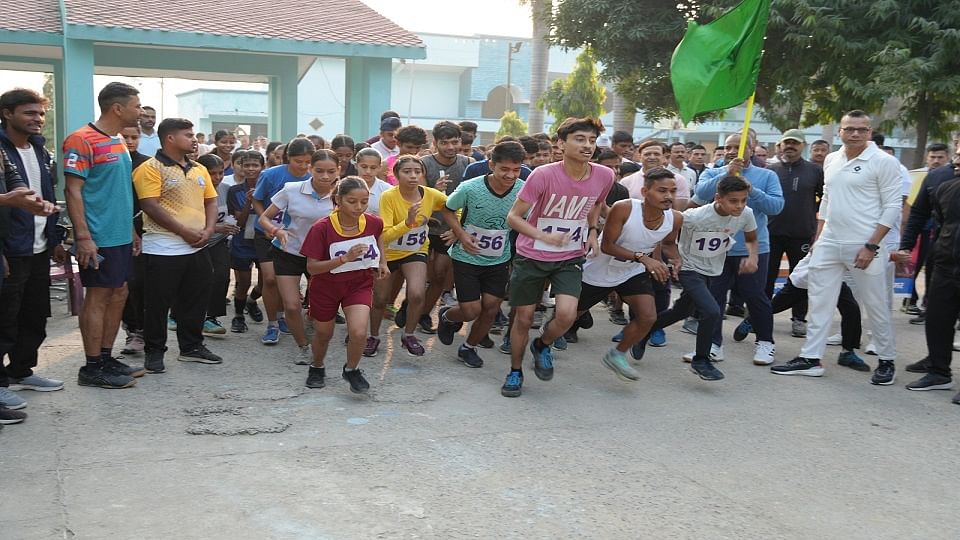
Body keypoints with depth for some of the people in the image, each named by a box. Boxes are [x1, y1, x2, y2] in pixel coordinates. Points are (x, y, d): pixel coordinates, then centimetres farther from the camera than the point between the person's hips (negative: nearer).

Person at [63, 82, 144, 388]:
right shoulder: (83, 141, -13)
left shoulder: (118, 142, 14)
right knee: (97, 298, -3)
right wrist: (83, 237, -21)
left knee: (118, 295, 12)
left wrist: (132, 230, 21)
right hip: (99, 239, -9)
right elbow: (73, 191, -16)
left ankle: (106, 358, 22)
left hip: (121, 236, 9)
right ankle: (93, 368, 5)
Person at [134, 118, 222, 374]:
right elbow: (151, 207, -16)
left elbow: (211, 201, 17)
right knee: (158, 302, 1)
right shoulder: (151, 168, -9)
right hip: (164, 249, -7)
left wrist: (208, 230, -2)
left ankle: (192, 346, 26)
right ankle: (154, 351, 13)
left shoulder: (199, 170, 14)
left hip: (197, 247, 7)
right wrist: (185, 232, -17)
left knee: (195, 300, 13)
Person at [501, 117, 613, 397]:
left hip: (570, 258, 2)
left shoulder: (604, 176, -10)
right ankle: (515, 371, 31)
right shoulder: (543, 175, -21)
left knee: (566, 314, -17)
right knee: (524, 317, 7)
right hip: (532, 256, -2)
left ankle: (542, 346, 16)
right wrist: (544, 236, -30)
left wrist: (592, 231, -1)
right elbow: (513, 217, -16)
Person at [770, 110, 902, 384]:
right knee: (818, 302, 6)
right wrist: (818, 237, 14)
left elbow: (892, 207, -9)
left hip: (864, 246, -6)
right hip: (829, 244, 6)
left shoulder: (884, 161, -7)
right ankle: (811, 359, 12)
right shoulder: (831, 160, 11)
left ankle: (887, 361, 19)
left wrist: (871, 246, -14)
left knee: (876, 306, 4)